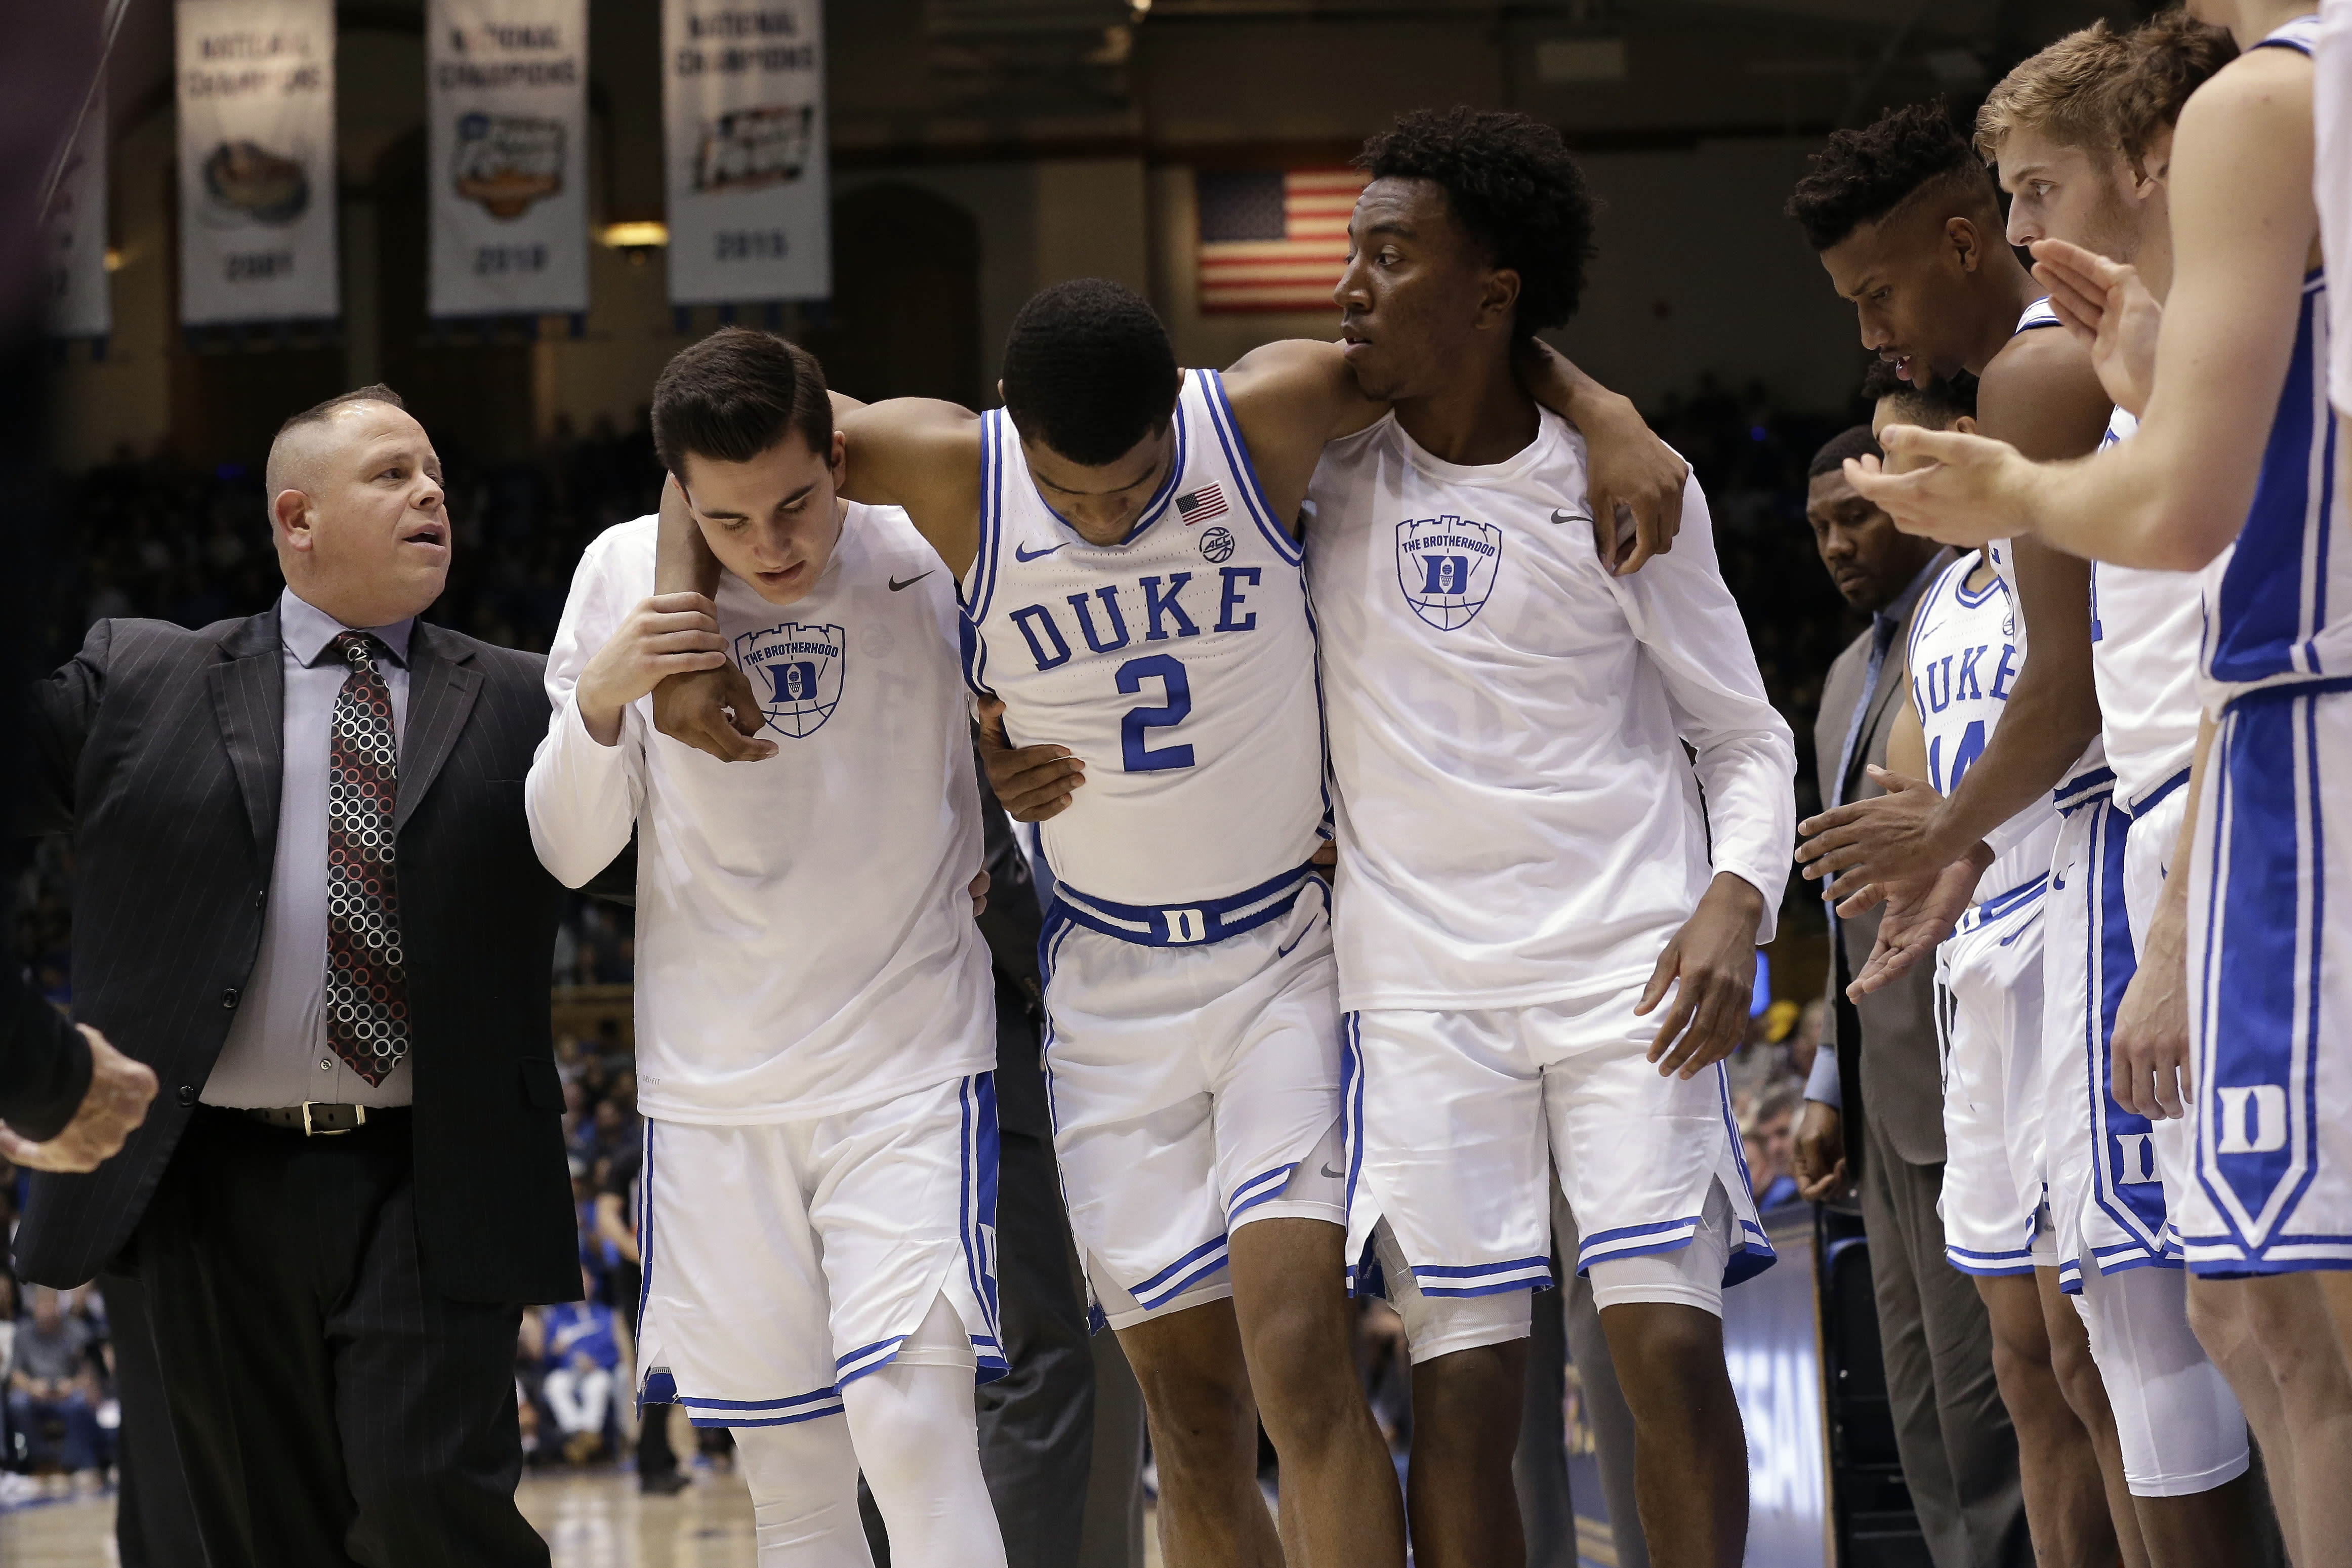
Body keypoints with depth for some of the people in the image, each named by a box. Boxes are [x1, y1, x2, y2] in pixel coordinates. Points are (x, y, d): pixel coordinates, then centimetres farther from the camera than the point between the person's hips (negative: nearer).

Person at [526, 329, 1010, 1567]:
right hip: (713, 1092, 2)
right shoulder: (626, 575, -3)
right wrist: (600, 700, -15)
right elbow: (567, 853, 2)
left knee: (914, 1432, -17)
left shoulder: (928, 563, -7)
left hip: (910, 1070, -2)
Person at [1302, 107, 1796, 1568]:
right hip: (1421, 985, 1)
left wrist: (1734, 901, -12)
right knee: (1462, 1395, -3)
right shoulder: (1321, 469, 5)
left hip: (1625, 966, -1)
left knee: (1671, 1350, -12)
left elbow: (1746, 735, 5)